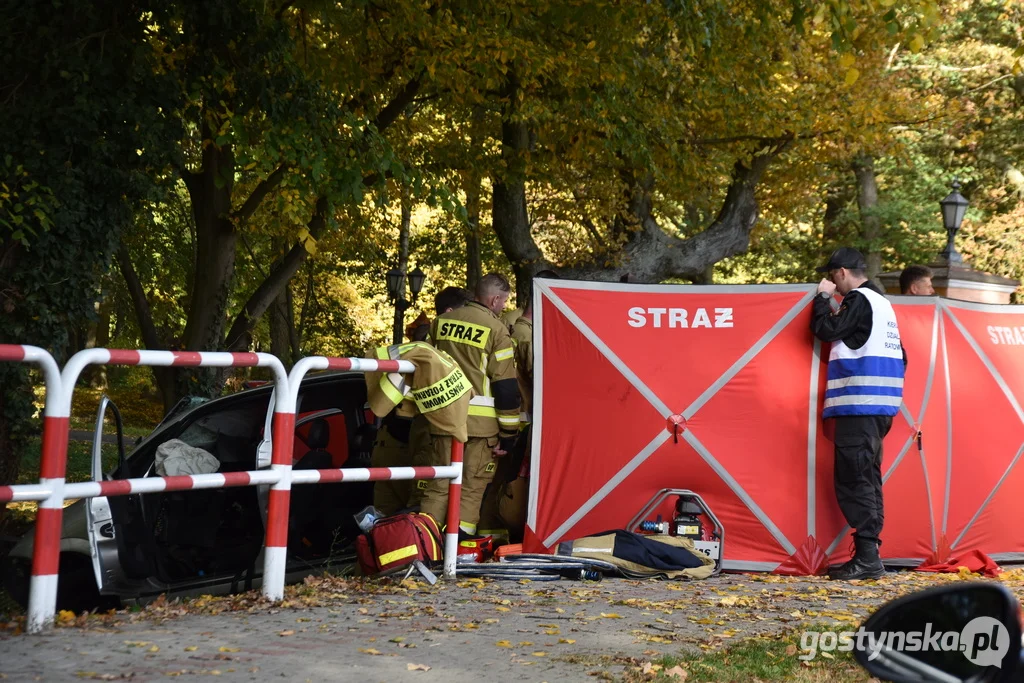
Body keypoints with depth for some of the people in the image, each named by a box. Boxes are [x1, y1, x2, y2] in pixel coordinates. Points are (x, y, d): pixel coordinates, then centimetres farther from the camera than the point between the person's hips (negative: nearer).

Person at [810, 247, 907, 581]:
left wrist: (822, 297, 3)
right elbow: (900, 357, 22)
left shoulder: (859, 300, -8)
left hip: (858, 405, -10)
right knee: (867, 480, 11)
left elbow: (826, 329, -12)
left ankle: (867, 557, -12)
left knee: (853, 481, -10)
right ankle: (869, 554, 13)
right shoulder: (884, 303, 20)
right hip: (881, 407, 10)